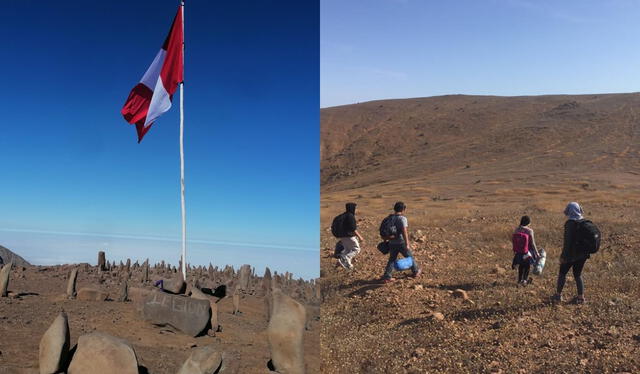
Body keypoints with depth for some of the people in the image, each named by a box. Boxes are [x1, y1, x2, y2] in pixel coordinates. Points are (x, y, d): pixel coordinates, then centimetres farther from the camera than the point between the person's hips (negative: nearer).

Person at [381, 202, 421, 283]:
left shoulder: (390, 218, 6)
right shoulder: (402, 218, -15)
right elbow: (404, 231, -26)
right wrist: (407, 243, -29)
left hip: (392, 242, 5)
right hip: (401, 242, -5)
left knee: (392, 259, 9)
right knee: (410, 257, 16)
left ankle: (387, 276, 1)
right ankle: (416, 271, 33)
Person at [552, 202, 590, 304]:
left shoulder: (570, 223, -18)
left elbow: (567, 241, -19)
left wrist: (563, 256, -14)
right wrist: (586, 251, 18)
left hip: (571, 254, -6)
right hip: (583, 253, 6)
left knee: (562, 273, 10)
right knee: (578, 274, 17)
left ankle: (558, 295, 16)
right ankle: (581, 297, 17)